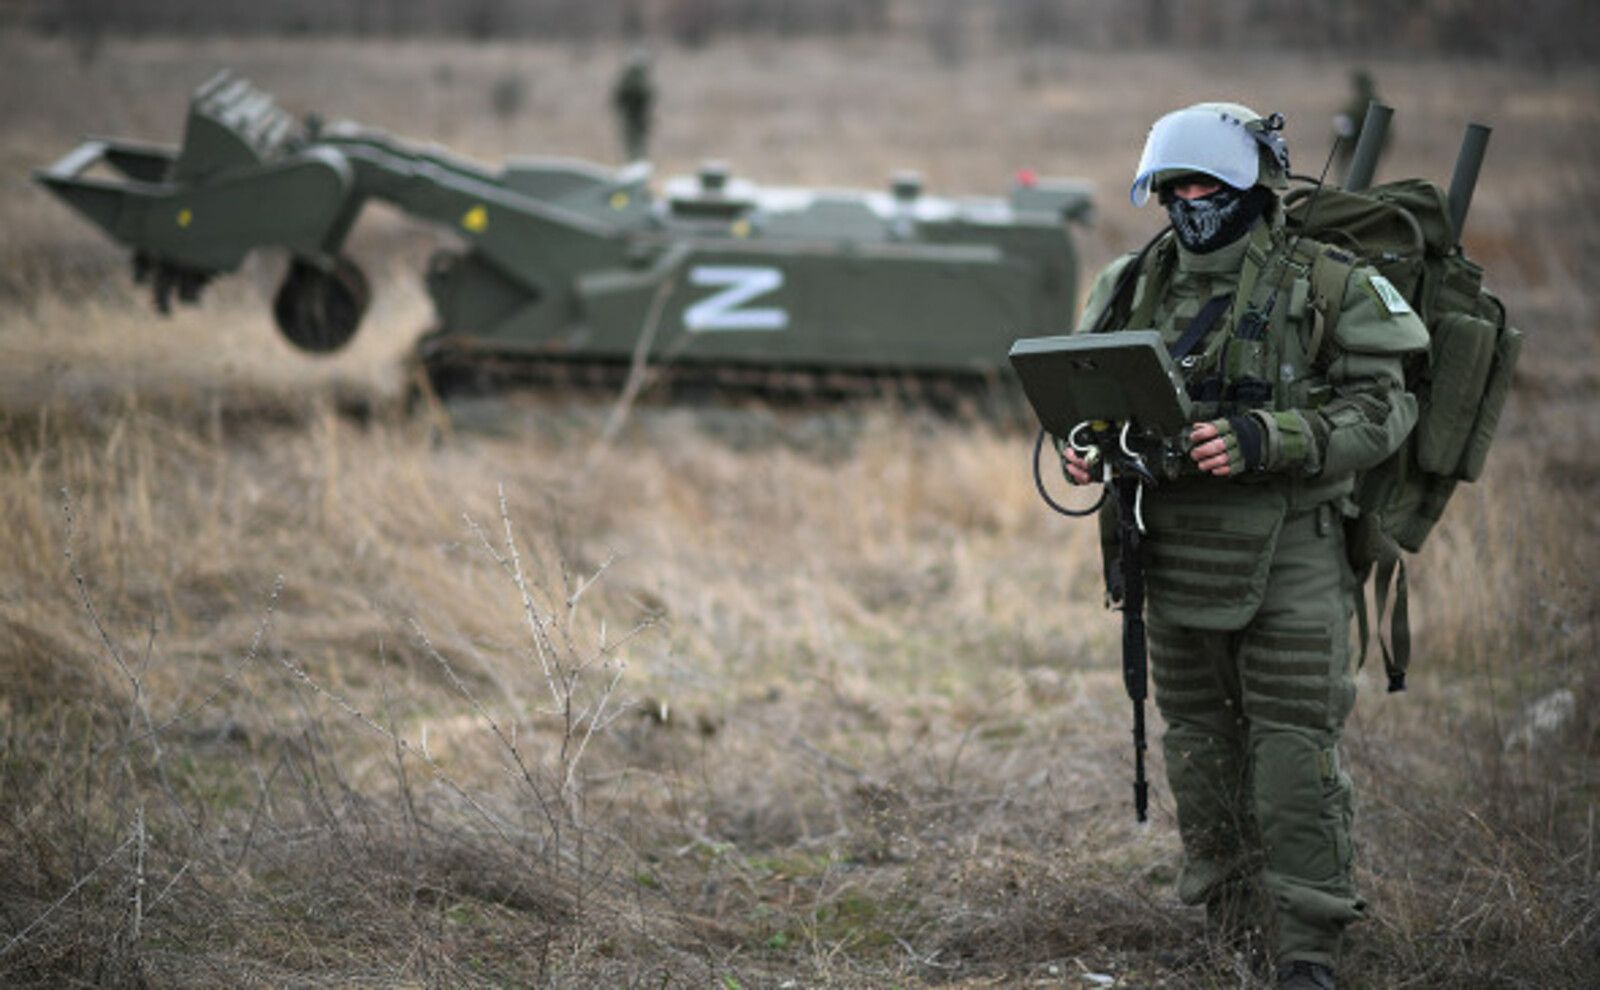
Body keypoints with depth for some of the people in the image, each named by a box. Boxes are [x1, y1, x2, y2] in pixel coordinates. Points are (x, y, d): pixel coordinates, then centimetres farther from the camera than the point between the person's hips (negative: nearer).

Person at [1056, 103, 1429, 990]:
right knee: (1199, 746, 10)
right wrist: (1083, 447, -6)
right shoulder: (1136, 285, 9)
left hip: (1288, 556, -5)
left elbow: (1379, 409, -10)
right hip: (1176, 546, 5)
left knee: (1296, 749, -7)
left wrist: (1264, 441, -23)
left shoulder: (1327, 286, -5)